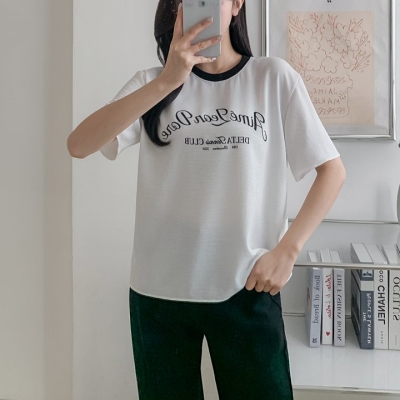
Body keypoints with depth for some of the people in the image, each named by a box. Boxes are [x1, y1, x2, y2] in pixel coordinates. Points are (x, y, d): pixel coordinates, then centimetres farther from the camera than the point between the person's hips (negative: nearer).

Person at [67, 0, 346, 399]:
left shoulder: (274, 77, 0)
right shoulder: (152, 82, 2)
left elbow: (332, 170, 2)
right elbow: (78, 145, -13)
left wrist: (287, 251, -8)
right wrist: (168, 81, -22)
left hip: (247, 287, -1)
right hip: (159, 289, 2)